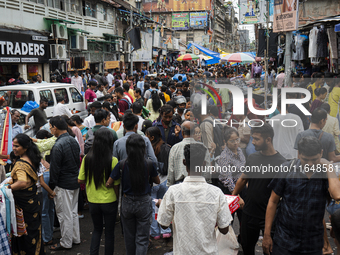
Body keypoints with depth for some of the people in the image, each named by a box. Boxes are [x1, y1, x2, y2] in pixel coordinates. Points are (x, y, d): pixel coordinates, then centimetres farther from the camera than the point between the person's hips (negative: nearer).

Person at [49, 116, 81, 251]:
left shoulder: (58, 146, -22)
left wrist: (51, 187, -10)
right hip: (75, 182, 9)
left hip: (63, 185, -9)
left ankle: (66, 243, 14)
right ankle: (75, 238, 30)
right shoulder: (73, 141, 4)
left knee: (64, 214, 3)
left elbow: (54, 169, -18)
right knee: (73, 212, 19)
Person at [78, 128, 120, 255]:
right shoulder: (113, 161, -18)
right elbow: (116, 184, -13)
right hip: (109, 201, -3)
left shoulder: (87, 159, -10)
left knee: (97, 229, 23)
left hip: (92, 201, 3)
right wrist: (117, 198, 3)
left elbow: (80, 180, -2)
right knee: (109, 232, 14)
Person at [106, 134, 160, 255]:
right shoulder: (149, 164, -12)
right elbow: (157, 181, 5)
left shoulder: (121, 165, -12)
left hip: (127, 203, 1)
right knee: (142, 238, 6)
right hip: (144, 203, -1)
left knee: (129, 237, 20)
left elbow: (108, 184, -6)